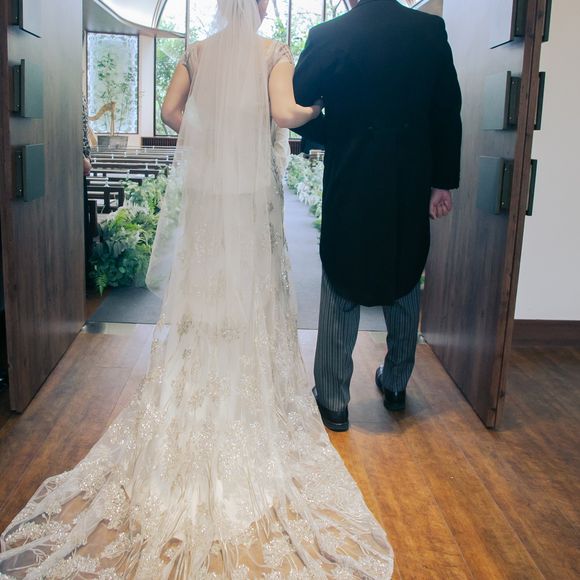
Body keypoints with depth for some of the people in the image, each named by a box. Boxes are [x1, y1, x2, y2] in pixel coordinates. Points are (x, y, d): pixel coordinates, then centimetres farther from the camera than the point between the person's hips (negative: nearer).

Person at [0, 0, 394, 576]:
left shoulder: (196, 52, 7)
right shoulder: (274, 52, -3)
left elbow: (171, 110, 3)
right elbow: (285, 114, -15)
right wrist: (323, 106, 4)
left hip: (202, 188, 3)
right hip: (253, 190, -3)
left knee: (199, 290, 10)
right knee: (251, 294, 7)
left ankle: (195, 395, 19)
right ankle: (251, 393, 15)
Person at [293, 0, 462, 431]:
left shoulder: (329, 36, -9)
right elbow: (449, 112, 0)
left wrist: (337, 137, 8)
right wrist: (442, 181, 6)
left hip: (351, 186, -3)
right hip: (411, 186, 3)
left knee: (341, 296, 8)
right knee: (404, 287, 19)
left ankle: (333, 402, 15)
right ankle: (396, 386, 34)